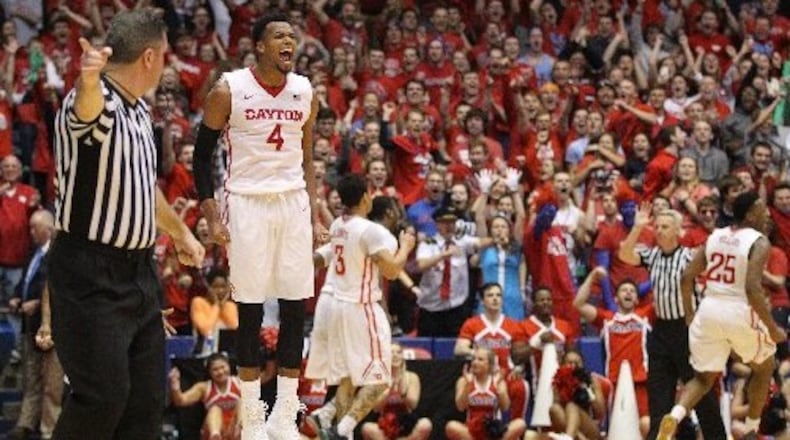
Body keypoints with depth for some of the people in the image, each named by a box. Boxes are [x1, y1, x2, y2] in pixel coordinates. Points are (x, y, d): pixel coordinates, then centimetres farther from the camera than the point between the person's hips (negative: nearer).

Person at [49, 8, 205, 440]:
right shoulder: (96, 102, -16)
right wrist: (89, 80, -68)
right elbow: (87, 108, -44)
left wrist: (179, 231, 43)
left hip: (137, 269, 9)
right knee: (102, 396, -14)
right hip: (91, 274, -9)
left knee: (147, 397, 10)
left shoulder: (140, 111, 13)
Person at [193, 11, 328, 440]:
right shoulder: (229, 90, -7)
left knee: (296, 308, 1)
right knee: (250, 311, 0)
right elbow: (202, 155, -1)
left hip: (293, 203, 4)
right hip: (247, 203, -4)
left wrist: (314, 216, 9)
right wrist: (212, 217, -8)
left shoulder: (305, 92, 6)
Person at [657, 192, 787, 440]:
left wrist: (689, 315, 20)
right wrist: (772, 329, -13)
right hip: (740, 312, -5)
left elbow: (687, 277, 8)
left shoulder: (715, 237, 10)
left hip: (709, 310, 5)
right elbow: (752, 289, -20)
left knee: (704, 377, 16)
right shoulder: (759, 243, -10)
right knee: (765, 368, 23)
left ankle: (675, 416, -14)